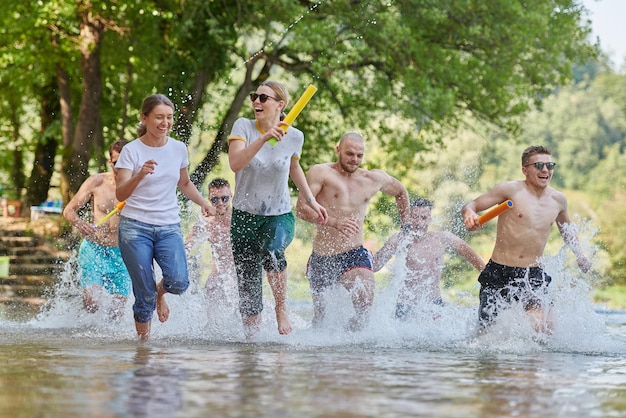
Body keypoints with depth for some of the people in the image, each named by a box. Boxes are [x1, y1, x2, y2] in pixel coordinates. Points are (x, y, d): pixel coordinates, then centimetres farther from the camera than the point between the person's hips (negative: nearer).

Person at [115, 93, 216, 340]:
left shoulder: (179, 149, 6)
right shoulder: (132, 151, -5)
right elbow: (121, 194, -13)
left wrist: (203, 202, 6)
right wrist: (140, 175, -31)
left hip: (169, 227, 3)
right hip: (135, 228, -3)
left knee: (179, 282, -19)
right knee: (144, 295, -6)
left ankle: (161, 292, 16)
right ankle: (143, 339, 15)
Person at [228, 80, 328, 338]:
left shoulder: (294, 136, -5)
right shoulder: (243, 126, -11)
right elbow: (235, 164, -28)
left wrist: (311, 201, 16)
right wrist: (263, 138, -37)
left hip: (280, 216, -1)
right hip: (245, 215, 1)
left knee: (272, 253, -34)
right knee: (248, 289, 2)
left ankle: (281, 310, -11)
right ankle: (252, 335, 23)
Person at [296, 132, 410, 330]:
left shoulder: (374, 179, 8)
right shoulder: (321, 173, -6)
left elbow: (401, 192, 29)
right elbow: (301, 209, -16)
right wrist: (334, 222, -28)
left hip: (354, 254, 1)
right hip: (322, 256, -1)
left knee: (365, 302, -26)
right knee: (320, 316, 10)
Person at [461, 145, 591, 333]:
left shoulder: (558, 199, 9)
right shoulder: (511, 189, -6)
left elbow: (566, 227, 31)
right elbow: (471, 205, -8)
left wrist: (578, 254, 19)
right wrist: (469, 214, -31)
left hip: (533, 275, 3)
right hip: (499, 273, -3)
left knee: (542, 329, -20)